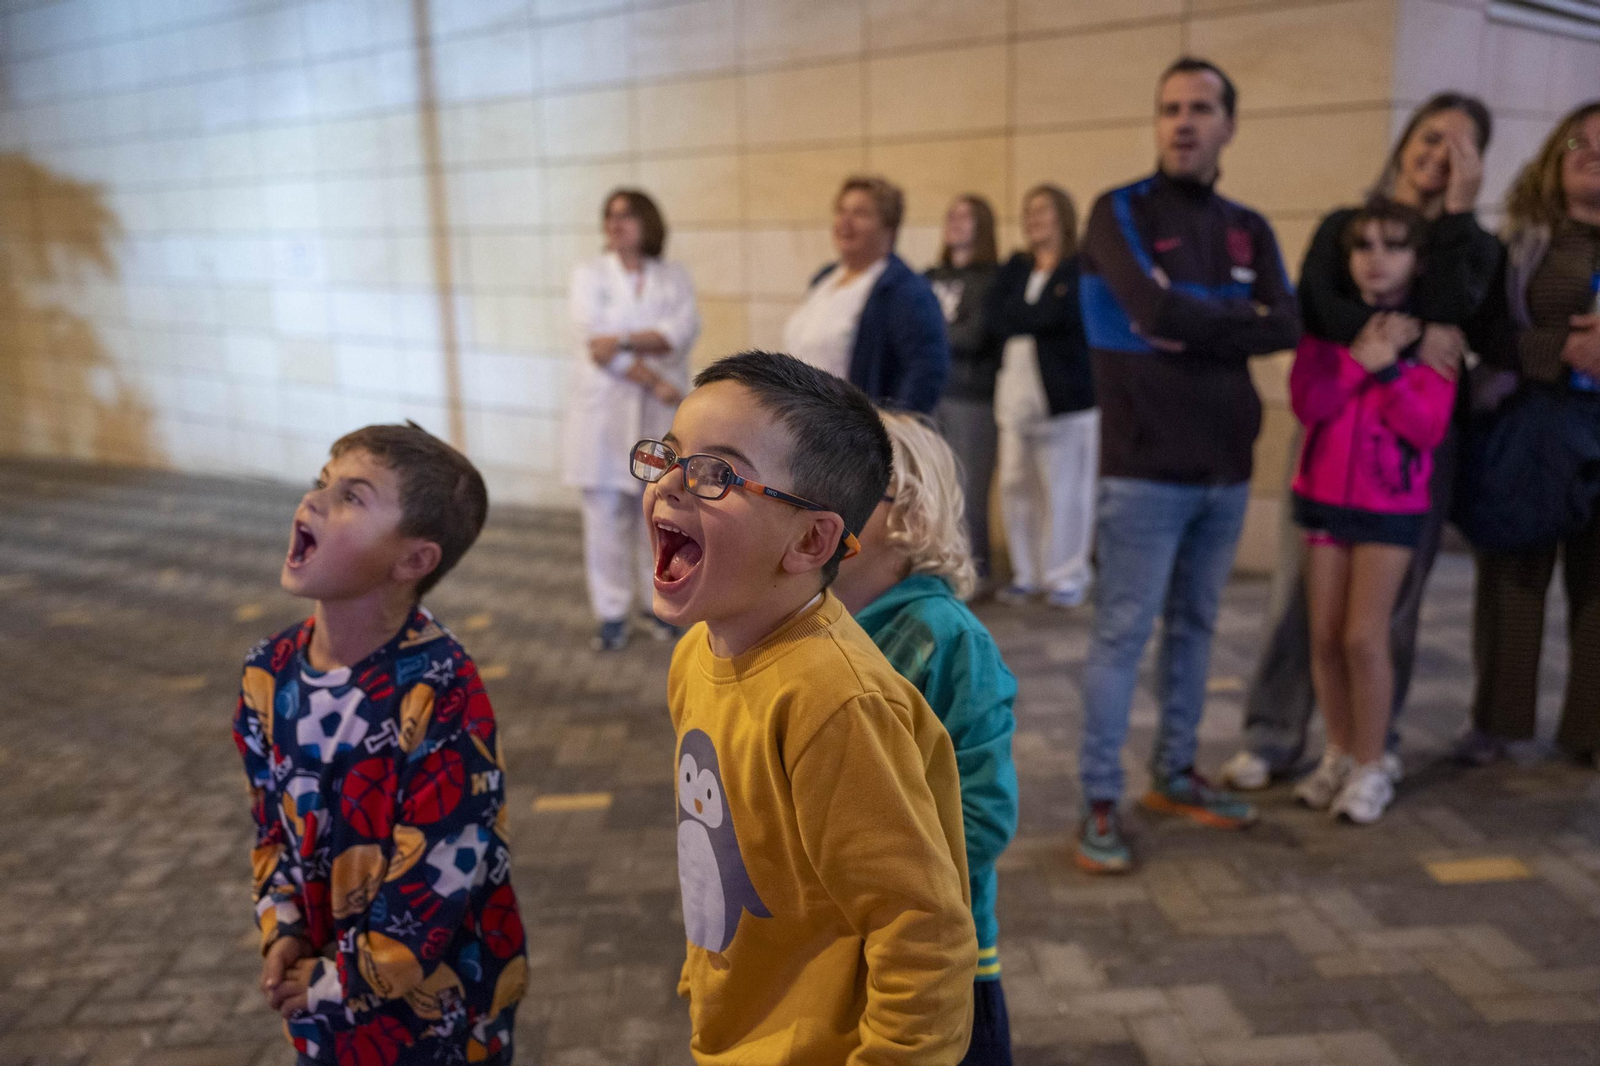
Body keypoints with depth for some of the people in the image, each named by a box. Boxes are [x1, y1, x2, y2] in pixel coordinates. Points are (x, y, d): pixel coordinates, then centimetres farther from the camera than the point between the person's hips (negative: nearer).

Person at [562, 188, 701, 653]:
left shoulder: (675, 277, 8)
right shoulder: (589, 274, 5)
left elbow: (682, 331, -9)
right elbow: (595, 336, -8)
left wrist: (622, 340, -21)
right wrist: (654, 381, -14)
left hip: (660, 415, 1)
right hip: (604, 410, -1)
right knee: (607, 513, 0)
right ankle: (611, 612, 11)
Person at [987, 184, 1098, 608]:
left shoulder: (1083, 268, -1)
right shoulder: (1015, 268, 17)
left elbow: (1060, 315, -16)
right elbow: (995, 321, 3)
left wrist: (1016, 317, -4)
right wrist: (1038, 317, -8)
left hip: (1067, 395, -5)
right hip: (1017, 394, 5)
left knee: (1064, 490, -2)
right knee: (1016, 487, 5)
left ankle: (1068, 576, 8)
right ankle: (1026, 572, 15)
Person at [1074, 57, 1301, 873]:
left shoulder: (1249, 230, 13)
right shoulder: (1120, 212, -4)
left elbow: (1288, 325, -3)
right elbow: (1158, 311, -20)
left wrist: (1193, 329, -15)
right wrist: (1238, 319, -4)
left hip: (1227, 468, 6)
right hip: (1146, 468, -6)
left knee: (1194, 627, 14)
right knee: (1123, 633, -2)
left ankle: (1173, 774, 28)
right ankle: (1100, 802, 7)